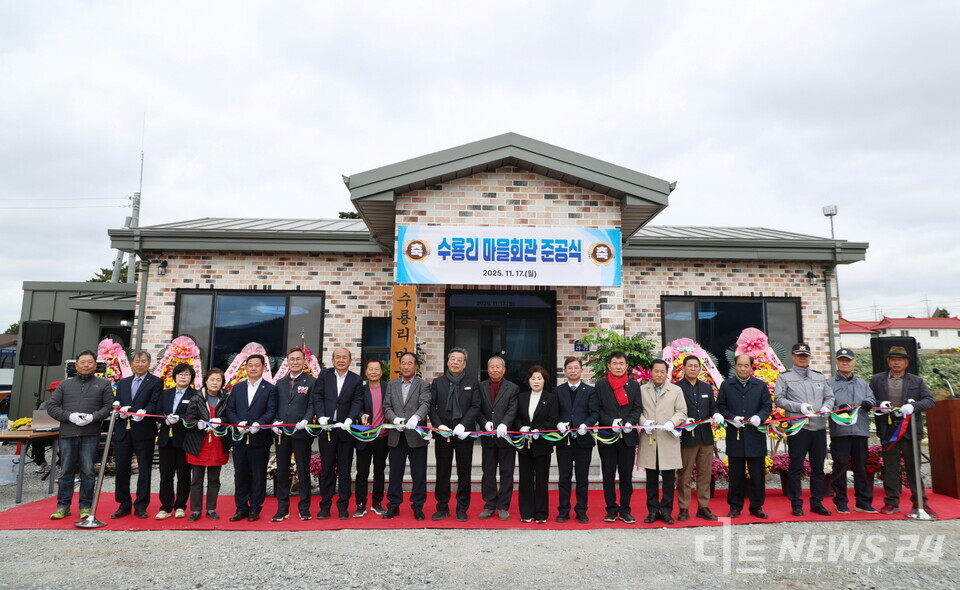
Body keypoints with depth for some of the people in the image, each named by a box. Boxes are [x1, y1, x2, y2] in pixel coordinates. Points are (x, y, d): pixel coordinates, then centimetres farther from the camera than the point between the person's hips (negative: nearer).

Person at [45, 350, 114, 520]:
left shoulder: (103, 384, 9)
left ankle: (86, 506, 10)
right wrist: (70, 416, -8)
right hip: (67, 434, 2)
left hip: (90, 435, -2)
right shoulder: (65, 385, 13)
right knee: (66, 471, 8)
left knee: (88, 472, 1)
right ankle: (63, 506, 17)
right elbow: (52, 406, 8)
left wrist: (93, 417, -14)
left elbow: (109, 406, 3)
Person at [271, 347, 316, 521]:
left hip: (301, 433, -4)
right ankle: (282, 508, 19)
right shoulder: (280, 383, 14)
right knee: (282, 472, 9)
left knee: (303, 472, 4)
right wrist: (274, 422, -4)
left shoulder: (311, 382, 1)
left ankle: (304, 509, 13)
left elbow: (312, 406, -5)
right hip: (281, 433, 4)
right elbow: (274, 407, 13)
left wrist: (305, 421, -20)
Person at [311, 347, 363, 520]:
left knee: (344, 471, 6)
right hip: (326, 428, 1)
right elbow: (317, 397, -1)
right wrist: (321, 416, -16)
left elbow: (357, 402, -5)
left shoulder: (356, 380, 3)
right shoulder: (324, 375, 6)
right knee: (326, 470, 8)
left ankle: (343, 507, 15)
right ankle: (325, 506, 18)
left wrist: (349, 419, -21)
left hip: (345, 429, 0)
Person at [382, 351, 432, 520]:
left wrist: (416, 417, -33)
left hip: (416, 435, -2)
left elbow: (425, 404, -13)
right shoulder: (391, 384, 13)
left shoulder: (423, 385, 2)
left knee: (418, 473, 4)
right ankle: (393, 505, 21)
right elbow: (387, 406, 6)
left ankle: (418, 506, 16)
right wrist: (394, 419, -14)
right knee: (395, 472, 9)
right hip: (396, 436, 3)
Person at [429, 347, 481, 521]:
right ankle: (442, 508, 18)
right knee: (442, 472, 7)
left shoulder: (473, 382, 4)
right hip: (443, 433, 1)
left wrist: (463, 425, -15)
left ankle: (462, 509, 16)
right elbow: (431, 406, 4)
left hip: (463, 434, -1)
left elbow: (475, 407, -3)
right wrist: (439, 425, -11)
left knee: (464, 473, 5)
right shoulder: (437, 382, 8)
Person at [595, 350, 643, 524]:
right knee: (608, 475, 5)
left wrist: (630, 422, -13)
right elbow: (598, 409, -1)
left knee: (626, 475, 6)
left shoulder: (634, 385, 8)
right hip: (607, 436, -1)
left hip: (628, 436, 1)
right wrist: (611, 422, -15)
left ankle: (625, 510, 16)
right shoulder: (601, 385, 3)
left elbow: (638, 408, 4)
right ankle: (611, 509, 15)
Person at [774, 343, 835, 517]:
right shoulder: (785, 377, 3)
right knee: (796, 467, -1)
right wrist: (799, 406, -15)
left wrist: (826, 407, -6)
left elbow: (829, 396, 16)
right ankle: (796, 504, 9)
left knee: (818, 467, 10)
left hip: (819, 427, 4)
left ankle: (817, 503, 21)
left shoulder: (819, 376, 16)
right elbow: (778, 399, -3)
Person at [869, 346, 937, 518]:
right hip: (888, 430, 0)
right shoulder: (877, 380, 8)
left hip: (910, 429, 0)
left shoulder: (917, 381, 8)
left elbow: (930, 401, -1)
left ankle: (920, 503, 16)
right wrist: (879, 405, -12)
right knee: (890, 467, 5)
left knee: (914, 466, 6)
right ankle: (891, 502, 12)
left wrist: (913, 406, -19)